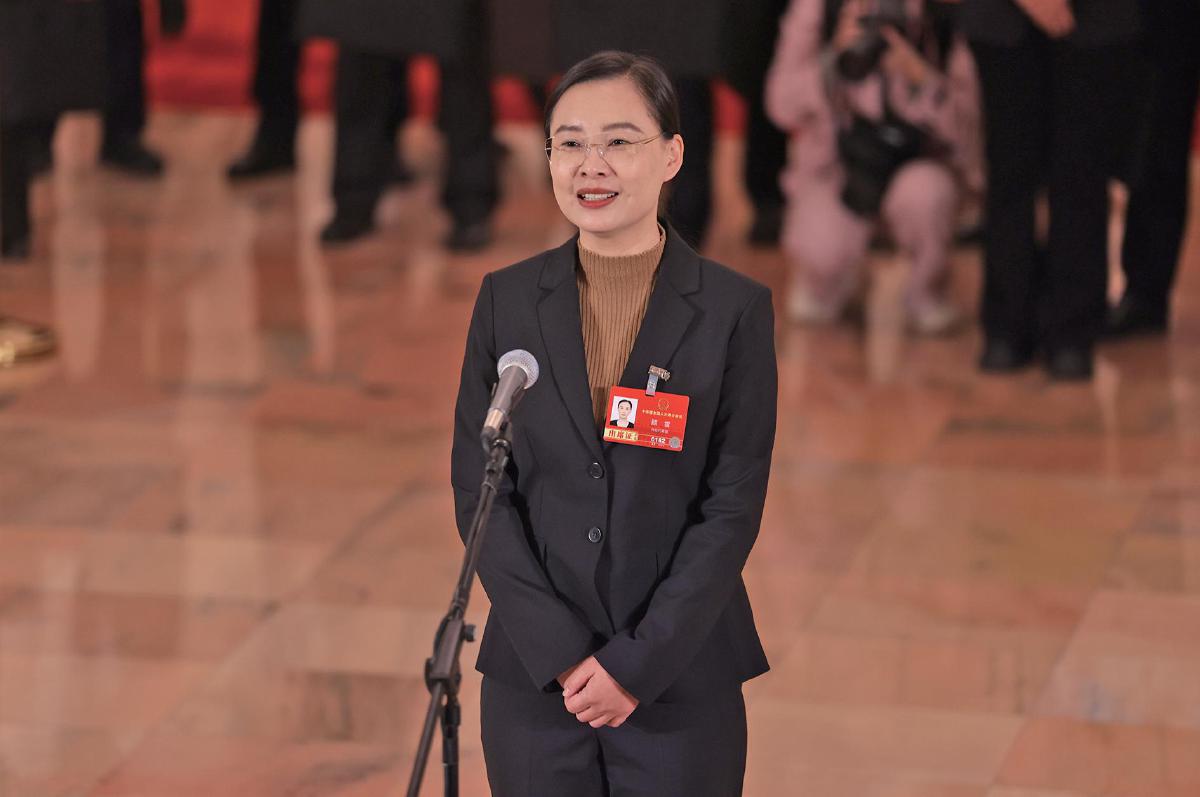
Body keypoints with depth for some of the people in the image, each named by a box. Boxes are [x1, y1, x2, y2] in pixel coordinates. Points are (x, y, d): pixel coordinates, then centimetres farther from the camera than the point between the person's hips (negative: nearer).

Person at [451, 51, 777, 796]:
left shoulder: (736, 309, -3)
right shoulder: (507, 300, 4)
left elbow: (734, 506, -5)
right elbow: (478, 489, 1)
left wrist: (638, 661, -11)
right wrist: (559, 651, -9)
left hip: (680, 679, -2)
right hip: (534, 677, 2)